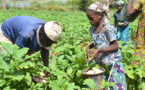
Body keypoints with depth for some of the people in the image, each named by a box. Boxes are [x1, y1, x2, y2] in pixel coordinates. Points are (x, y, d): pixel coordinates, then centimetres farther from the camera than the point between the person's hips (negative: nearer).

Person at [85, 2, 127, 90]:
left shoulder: (108, 28, -18)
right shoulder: (92, 29, 4)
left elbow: (115, 46, -17)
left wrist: (99, 50, -26)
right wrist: (89, 47, -2)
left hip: (112, 63, -6)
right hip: (100, 62, 6)